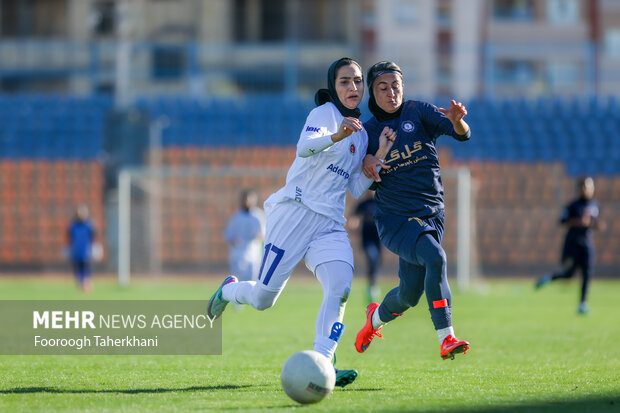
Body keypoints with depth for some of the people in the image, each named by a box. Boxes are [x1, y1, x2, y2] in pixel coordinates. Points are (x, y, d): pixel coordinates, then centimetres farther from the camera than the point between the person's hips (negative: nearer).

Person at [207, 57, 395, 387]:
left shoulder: (360, 134, 18)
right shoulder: (325, 113, -4)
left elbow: (356, 189, 16)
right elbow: (304, 147, -25)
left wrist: (380, 155, 4)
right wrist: (337, 136, -44)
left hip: (330, 225, 6)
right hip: (296, 212, -6)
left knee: (340, 288, -21)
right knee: (263, 299, -3)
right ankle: (229, 290, 32)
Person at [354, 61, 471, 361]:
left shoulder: (419, 112, 3)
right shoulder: (368, 132, 5)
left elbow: (462, 134, -12)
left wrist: (456, 120, -35)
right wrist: (366, 162, -12)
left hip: (431, 214, 2)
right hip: (394, 217, -2)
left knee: (410, 293, -2)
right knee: (435, 257, -29)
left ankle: (377, 317, 30)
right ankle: (446, 339, -30)